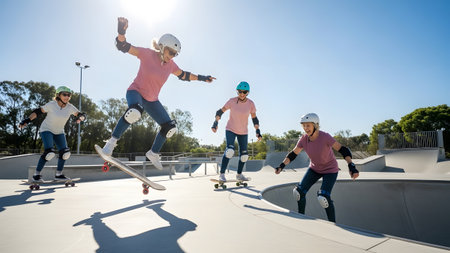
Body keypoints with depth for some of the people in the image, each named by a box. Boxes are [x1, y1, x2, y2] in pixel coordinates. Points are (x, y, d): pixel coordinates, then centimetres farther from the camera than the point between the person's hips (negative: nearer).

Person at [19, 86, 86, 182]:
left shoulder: (70, 107, -11)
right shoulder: (51, 105, -19)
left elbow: (82, 115, -14)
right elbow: (38, 111, -9)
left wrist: (79, 118, -36)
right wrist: (27, 120, -16)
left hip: (59, 132, 5)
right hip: (46, 130, -5)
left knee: (65, 152, -8)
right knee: (49, 152, -22)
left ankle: (58, 174, 9)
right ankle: (36, 174, -7)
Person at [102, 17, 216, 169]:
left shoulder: (171, 65, 0)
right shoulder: (147, 54, -14)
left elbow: (183, 75, 17)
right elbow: (123, 46, -19)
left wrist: (201, 78, 15)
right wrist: (121, 32, -38)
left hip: (152, 100, 6)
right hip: (136, 92, -6)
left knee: (170, 128, 2)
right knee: (134, 112, -42)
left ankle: (153, 153, 23)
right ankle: (112, 141, -22)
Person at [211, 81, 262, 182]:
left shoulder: (250, 103, -10)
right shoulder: (232, 101, -15)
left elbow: (254, 118, 0)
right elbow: (220, 111, -8)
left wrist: (258, 132, -3)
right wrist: (215, 123, -18)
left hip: (243, 132, 3)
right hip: (230, 130, -3)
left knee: (244, 155, 8)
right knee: (229, 150, -25)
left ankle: (239, 174, 31)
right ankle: (222, 174, -16)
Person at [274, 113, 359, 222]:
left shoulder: (325, 137, -28)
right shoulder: (304, 139, -14)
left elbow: (343, 150, -29)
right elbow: (293, 154, -7)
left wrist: (351, 166, -41)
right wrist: (281, 166, -18)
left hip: (330, 170, -5)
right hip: (314, 169, 5)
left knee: (323, 197, -21)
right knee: (299, 191, -3)